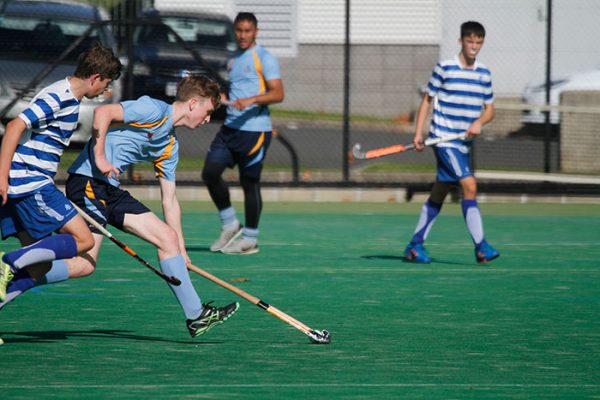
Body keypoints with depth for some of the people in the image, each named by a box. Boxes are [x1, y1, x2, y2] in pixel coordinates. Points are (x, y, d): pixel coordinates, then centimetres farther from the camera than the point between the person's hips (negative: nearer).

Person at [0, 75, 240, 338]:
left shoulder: (170, 146, 19)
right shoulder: (153, 110, -8)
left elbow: (169, 201, 22)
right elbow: (102, 112, -18)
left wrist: (180, 249, 20)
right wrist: (99, 157, -21)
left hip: (111, 189, 9)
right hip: (89, 181, -9)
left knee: (168, 237, 4)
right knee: (84, 264, -17)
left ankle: (196, 316, 7)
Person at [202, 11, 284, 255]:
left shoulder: (264, 59, -5)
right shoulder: (233, 60, 18)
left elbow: (278, 94, -14)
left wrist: (251, 100, -27)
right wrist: (221, 97, 13)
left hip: (254, 130, -7)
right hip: (230, 127, 7)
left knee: (249, 183, -2)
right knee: (210, 172, -4)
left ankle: (250, 240, 8)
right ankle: (230, 225, 11)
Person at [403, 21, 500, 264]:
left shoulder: (484, 74, 9)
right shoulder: (444, 68, -4)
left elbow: (489, 109, 14)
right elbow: (427, 100, 2)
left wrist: (479, 122, -8)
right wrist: (418, 132, -4)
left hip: (464, 143, 6)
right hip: (443, 138, -6)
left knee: (438, 194, 11)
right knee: (469, 185, -19)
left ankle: (415, 246, 21)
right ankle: (480, 246, -21)